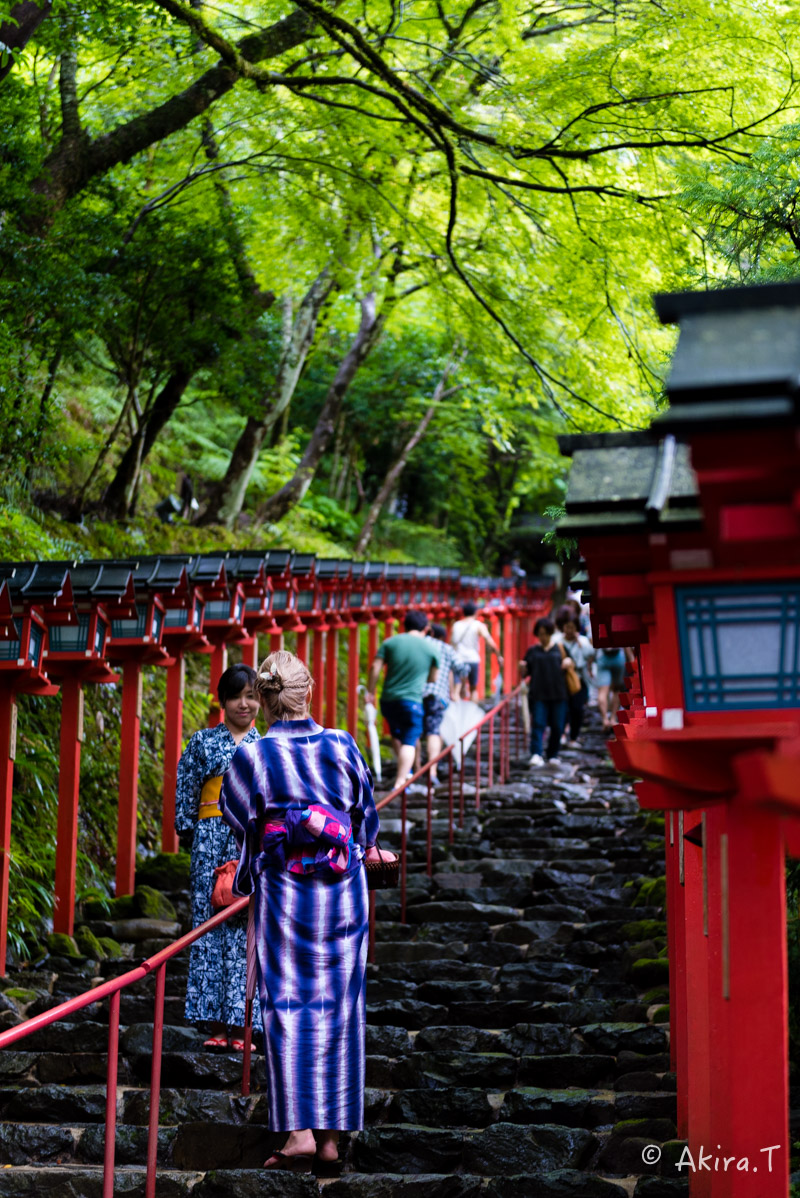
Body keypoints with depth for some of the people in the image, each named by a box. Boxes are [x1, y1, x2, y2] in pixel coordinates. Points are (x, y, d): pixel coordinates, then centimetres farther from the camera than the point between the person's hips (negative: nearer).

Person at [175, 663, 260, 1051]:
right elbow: (185, 791, 7)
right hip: (213, 841, -1)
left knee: (246, 931, -2)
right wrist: (189, 832, -3)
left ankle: (239, 1025, 1)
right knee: (211, 928, -3)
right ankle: (216, 1024, 1)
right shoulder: (203, 742, 8)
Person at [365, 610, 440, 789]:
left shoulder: (390, 642, 3)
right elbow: (433, 678, 10)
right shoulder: (432, 648, 2)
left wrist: (370, 691, 6)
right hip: (412, 700, -3)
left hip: (387, 699, 3)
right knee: (409, 742, 0)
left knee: (396, 735, 25)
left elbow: (375, 668, -4)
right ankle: (400, 782, -10)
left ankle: (406, 771, 31)